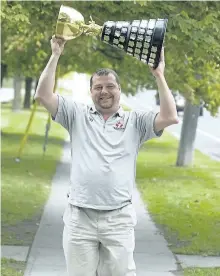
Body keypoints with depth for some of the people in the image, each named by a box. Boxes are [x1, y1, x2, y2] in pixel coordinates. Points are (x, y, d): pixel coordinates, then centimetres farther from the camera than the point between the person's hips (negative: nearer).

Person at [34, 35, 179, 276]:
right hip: (79, 217, 1)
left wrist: (159, 76, -6)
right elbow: (43, 96, 0)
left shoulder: (135, 121, 8)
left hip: (119, 218, 0)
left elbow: (170, 118, -6)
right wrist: (55, 56, -2)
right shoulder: (78, 115, 9)